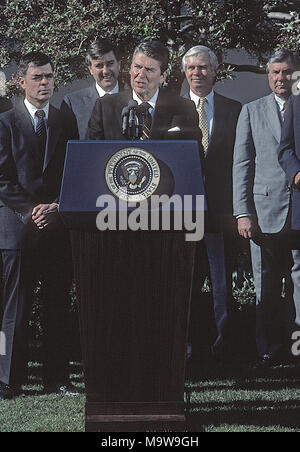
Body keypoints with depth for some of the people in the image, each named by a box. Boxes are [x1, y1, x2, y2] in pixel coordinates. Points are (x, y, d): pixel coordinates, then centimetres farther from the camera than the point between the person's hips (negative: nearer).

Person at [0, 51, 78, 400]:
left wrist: (56, 208, -6)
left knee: (58, 306, 5)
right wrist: (30, 210, -12)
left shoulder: (66, 122, 12)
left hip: (59, 226, 3)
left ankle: (57, 378, 12)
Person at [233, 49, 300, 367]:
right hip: (266, 211, 1)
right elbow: (241, 164, 6)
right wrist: (243, 212, -2)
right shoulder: (253, 111, 11)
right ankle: (269, 350, 13)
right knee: (266, 287, 4)